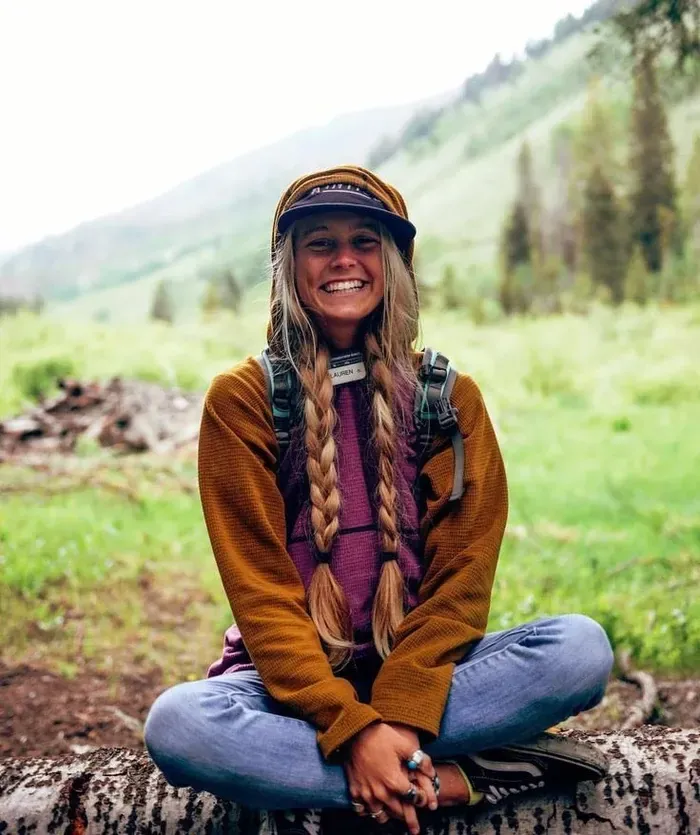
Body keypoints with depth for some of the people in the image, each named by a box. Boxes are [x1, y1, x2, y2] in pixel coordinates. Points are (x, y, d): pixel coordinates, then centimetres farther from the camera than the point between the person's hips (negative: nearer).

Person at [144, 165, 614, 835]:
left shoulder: (450, 396, 5)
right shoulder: (242, 400, 0)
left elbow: (461, 575, -2)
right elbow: (259, 588, -7)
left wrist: (398, 717, -18)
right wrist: (352, 727, -20)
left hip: (418, 666, 1)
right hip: (290, 676, 0)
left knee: (580, 648, -25)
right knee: (176, 723, -33)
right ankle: (460, 779, -21)